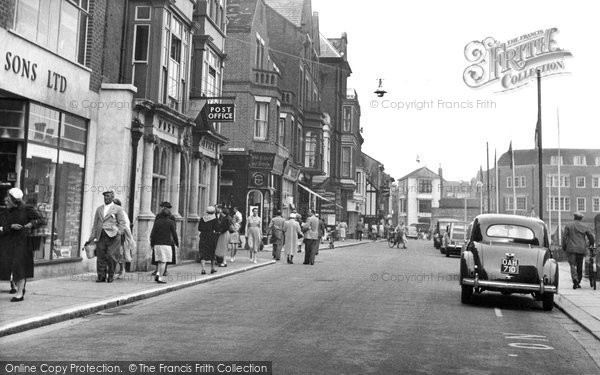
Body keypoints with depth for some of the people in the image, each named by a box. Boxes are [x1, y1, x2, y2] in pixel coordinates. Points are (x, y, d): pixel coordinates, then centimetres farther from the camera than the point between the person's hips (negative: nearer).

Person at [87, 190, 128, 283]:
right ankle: (101, 276, 7)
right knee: (100, 257, -1)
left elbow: (122, 223, 1)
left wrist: (118, 233, -16)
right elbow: (95, 225, 19)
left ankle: (111, 275, 7)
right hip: (100, 236, 4)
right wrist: (91, 238, 13)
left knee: (111, 256, -8)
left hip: (112, 236, -4)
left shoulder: (118, 209, 7)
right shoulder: (99, 209, 20)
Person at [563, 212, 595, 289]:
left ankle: (575, 280, -26)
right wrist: (591, 244, 22)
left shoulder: (568, 225, 2)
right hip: (581, 249, 3)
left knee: (572, 265, -5)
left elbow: (564, 237, -3)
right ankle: (578, 282, 16)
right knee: (580, 266, 12)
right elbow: (591, 236, 6)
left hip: (571, 248, -3)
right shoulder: (584, 226, 9)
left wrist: (564, 247, 5)